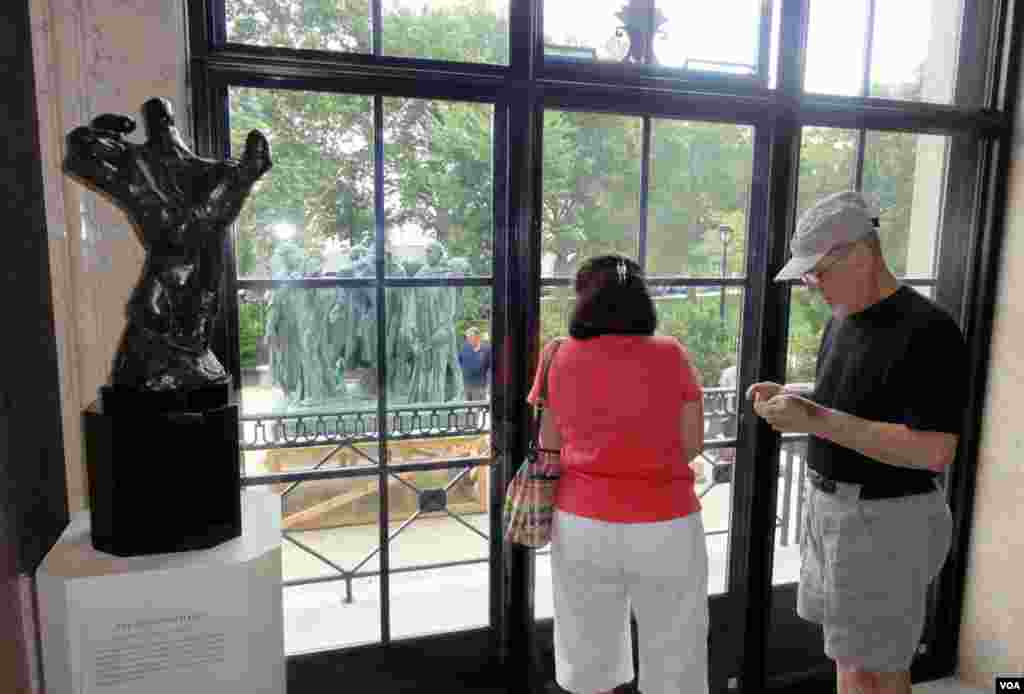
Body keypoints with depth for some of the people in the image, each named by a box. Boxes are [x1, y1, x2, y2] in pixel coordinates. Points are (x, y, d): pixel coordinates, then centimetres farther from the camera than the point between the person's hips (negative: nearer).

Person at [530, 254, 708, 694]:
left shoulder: (559, 357, -6)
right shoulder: (671, 354, -8)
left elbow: (548, 445, 2)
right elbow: (692, 445, -3)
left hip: (582, 524, 1)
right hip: (665, 526, -1)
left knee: (590, 654, 20)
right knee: (673, 656, 19)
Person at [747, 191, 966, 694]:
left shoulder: (927, 330, -20)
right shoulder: (841, 320, 8)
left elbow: (934, 452, -25)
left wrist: (817, 419, -28)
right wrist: (790, 398, 0)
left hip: (884, 519, -8)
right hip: (828, 503, 8)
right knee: (847, 651, 20)